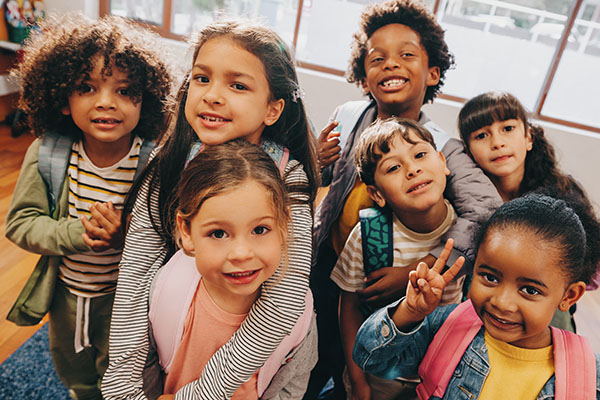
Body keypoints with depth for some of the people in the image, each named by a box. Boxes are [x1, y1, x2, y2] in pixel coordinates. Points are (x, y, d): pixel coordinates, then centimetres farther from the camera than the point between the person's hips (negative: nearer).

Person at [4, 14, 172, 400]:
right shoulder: (47, 154, -17)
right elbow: (20, 222, -12)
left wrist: (128, 236, -39)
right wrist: (75, 233, -29)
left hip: (125, 295, -3)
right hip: (65, 291, 4)